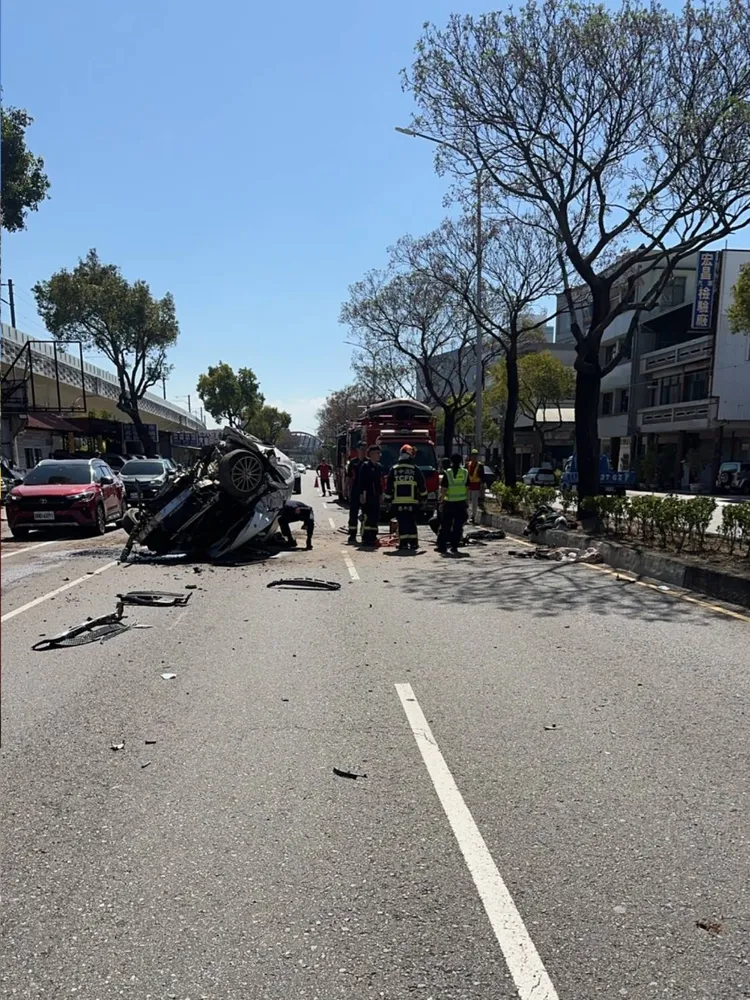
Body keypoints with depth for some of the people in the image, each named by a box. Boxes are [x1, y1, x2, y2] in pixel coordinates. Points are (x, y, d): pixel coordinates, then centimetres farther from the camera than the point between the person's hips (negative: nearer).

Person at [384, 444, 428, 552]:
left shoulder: (394, 469, 5)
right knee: (412, 523, 8)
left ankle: (403, 543, 1)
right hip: (412, 501, 0)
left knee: (402, 523, 4)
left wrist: (388, 499, 14)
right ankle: (413, 543, 6)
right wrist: (424, 496, 18)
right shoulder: (415, 469, 1)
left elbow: (388, 487, 7)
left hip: (397, 502, 1)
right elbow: (422, 485, 5)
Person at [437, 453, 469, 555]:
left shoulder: (447, 473, -8)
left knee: (445, 526, 7)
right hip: (461, 502, 2)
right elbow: (467, 488, 6)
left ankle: (442, 547, 9)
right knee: (458, 526, 9)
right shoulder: (465, 473, 1)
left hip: (449, 503, -2)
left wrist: (441, 499, 4)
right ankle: (454, 547, 8)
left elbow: (443, 490, -9)